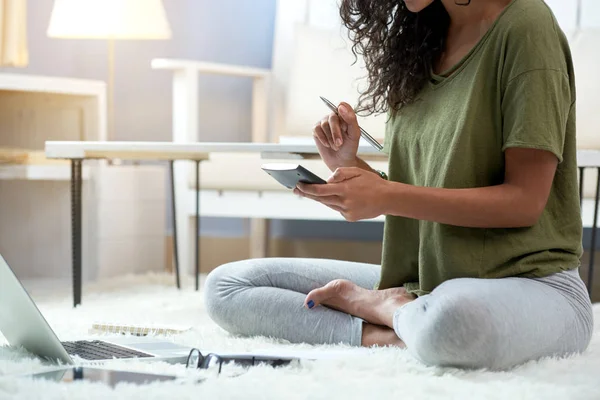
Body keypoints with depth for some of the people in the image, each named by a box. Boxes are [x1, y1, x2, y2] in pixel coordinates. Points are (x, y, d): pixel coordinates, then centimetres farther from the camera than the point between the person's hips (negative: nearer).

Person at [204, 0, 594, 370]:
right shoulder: (421, 43, 11)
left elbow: (525, 200, -15)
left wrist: (386, 197, -22)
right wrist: (349, 167, -6)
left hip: (526, 279, -7)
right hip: (422, 279, 7)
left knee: (454, 319, -43)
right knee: (226, 285, -2)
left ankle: (370, 303, -11)